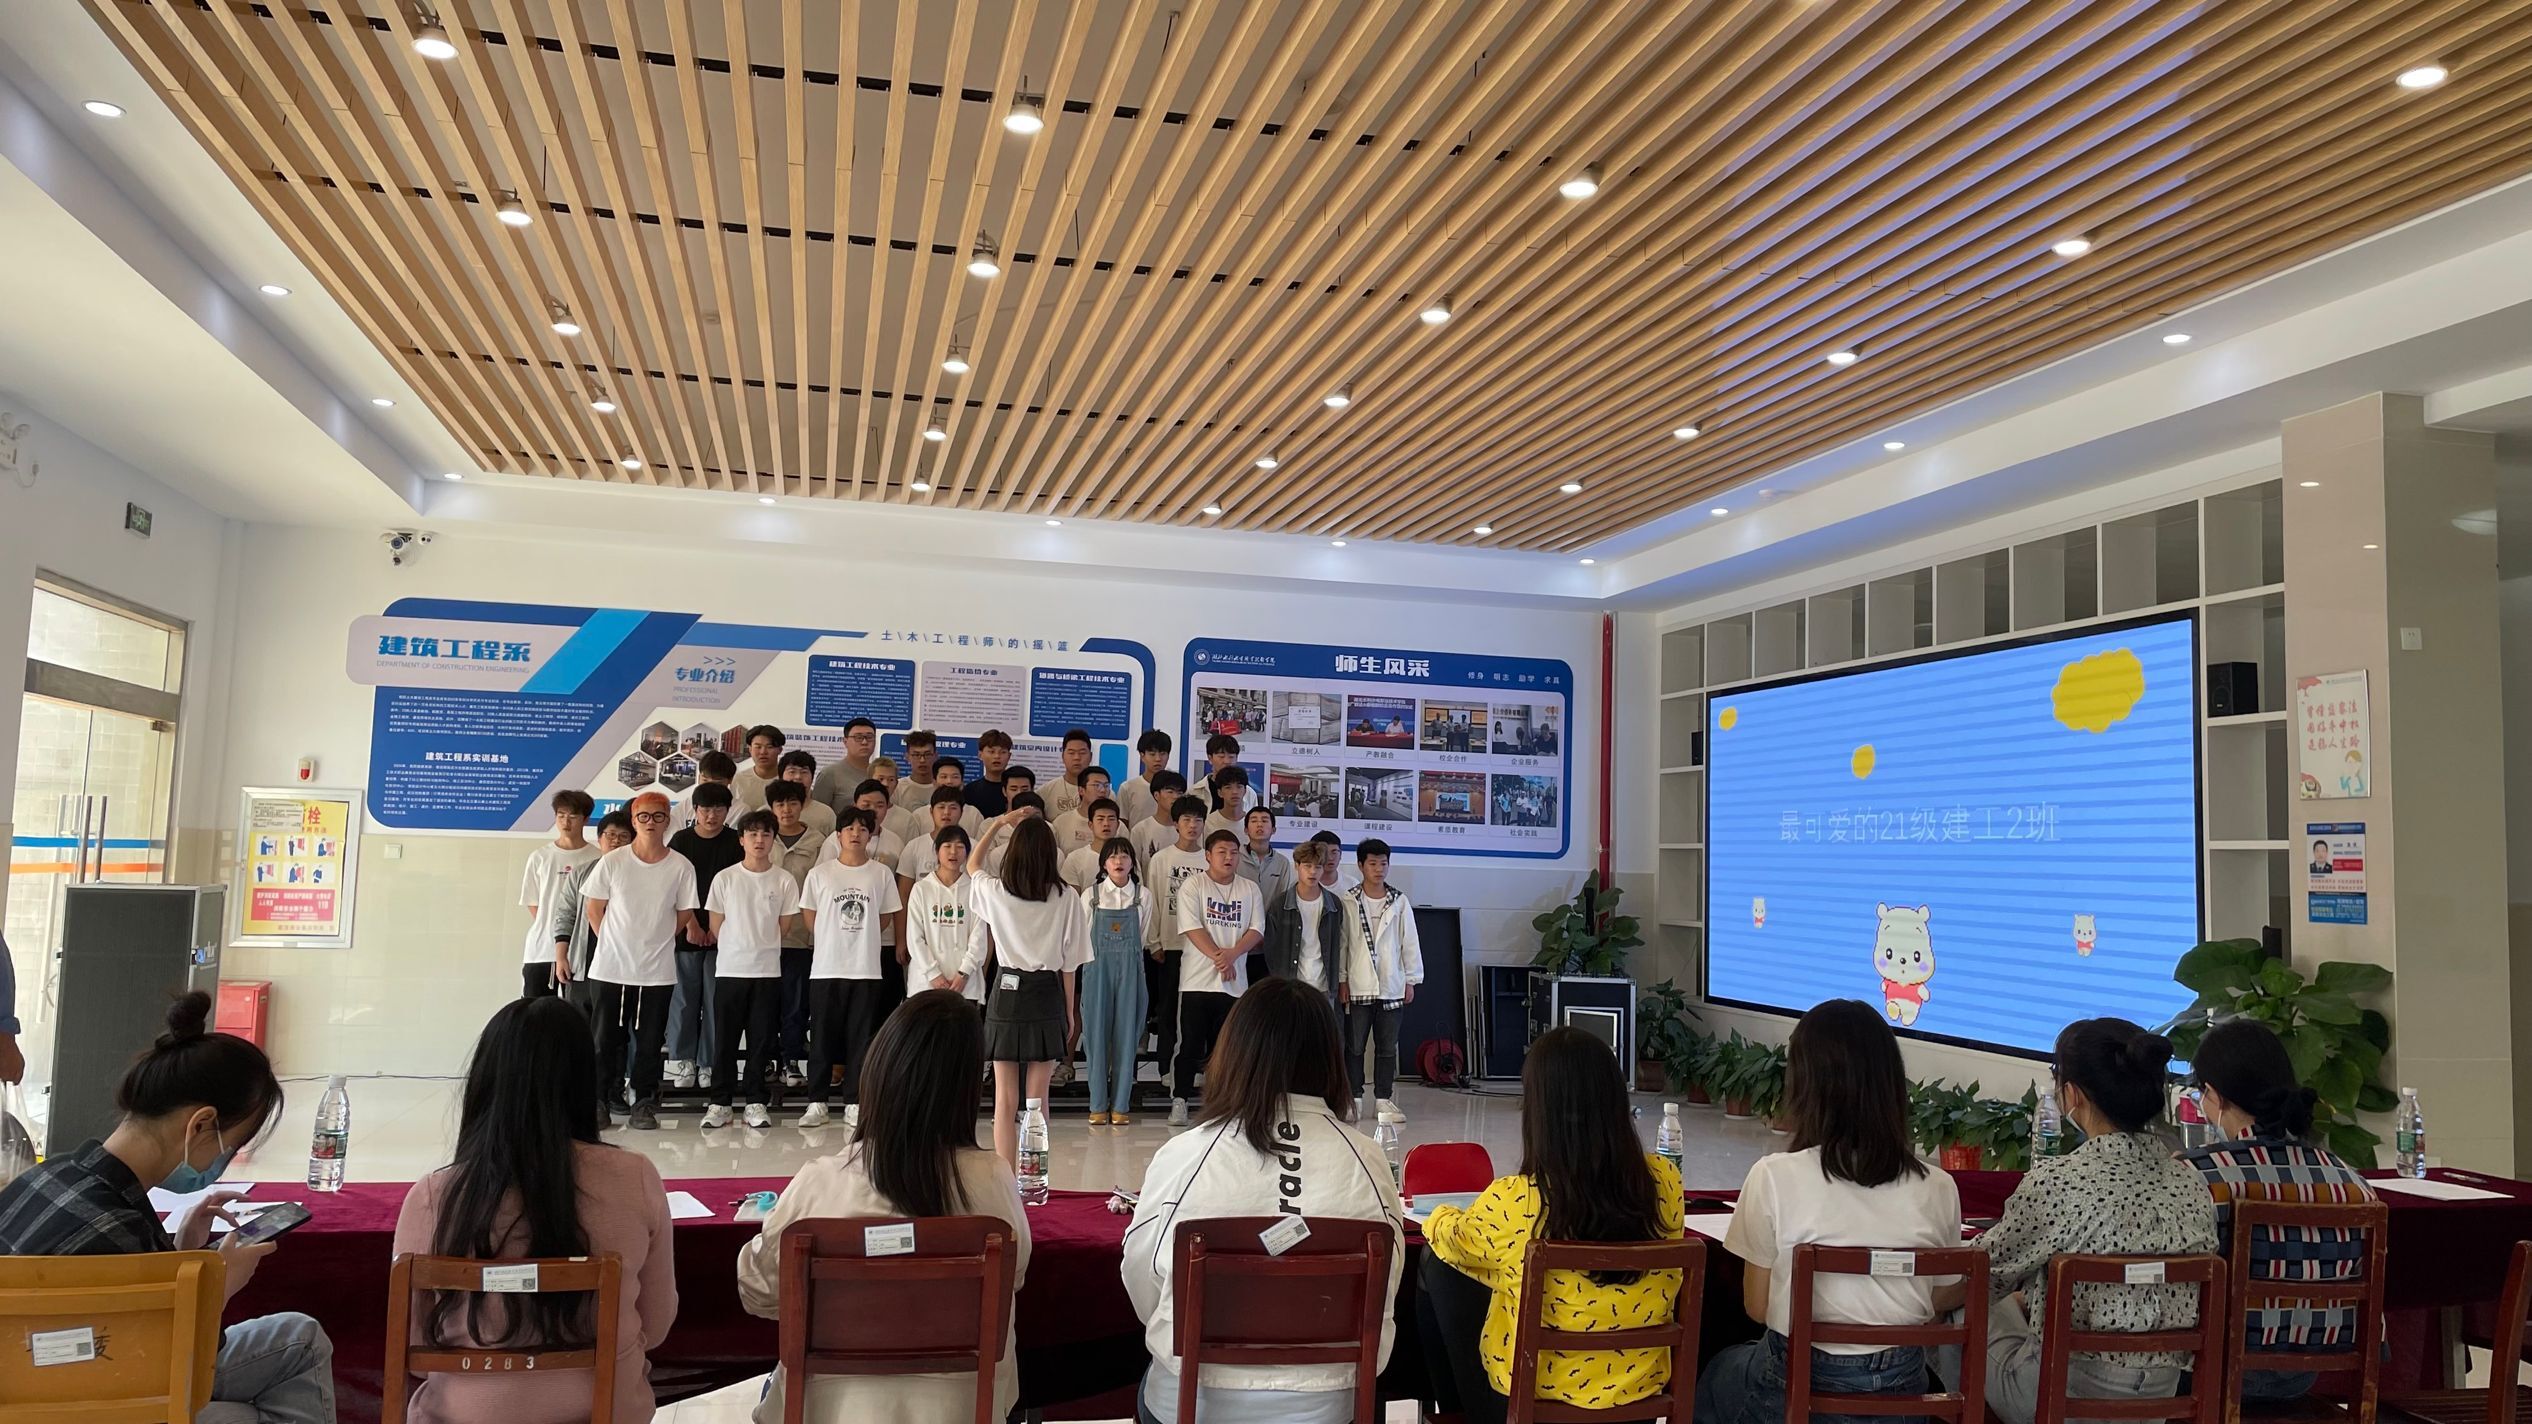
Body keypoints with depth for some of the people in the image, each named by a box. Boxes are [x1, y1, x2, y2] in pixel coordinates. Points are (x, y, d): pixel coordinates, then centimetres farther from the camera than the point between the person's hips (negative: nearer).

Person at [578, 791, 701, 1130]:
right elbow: (594, 908, 5)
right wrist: (614, 942, 5)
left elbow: (684, 917, 7)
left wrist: (652, 941, 7)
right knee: (606, 1039, 6)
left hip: (657, 971, 0)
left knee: (650, 1042, 6)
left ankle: (645, 1104, 16)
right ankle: (600, 1101, 19)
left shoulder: (681, 867, -2)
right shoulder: (611, 862, -3)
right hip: (609, 968, 0)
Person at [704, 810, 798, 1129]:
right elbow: (716, 926, 4)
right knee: (725, 1040, 4)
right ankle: (720, 1103, 11)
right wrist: (739, 948, 8)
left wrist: (760, 947, 7)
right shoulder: (725, 879, -1)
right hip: (729, 969, 0)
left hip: (767, 971, 0)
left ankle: (756, 1103, 13)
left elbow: (784, 925, 7)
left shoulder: (785, 880, 0)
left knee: (762, 1040, 5)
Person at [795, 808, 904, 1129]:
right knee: (822, 1037, 3)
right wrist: (833, 942, 7)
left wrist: (861, 939, 6)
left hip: (866, 970, 0)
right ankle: (817, 1103, 11)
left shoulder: (881, 874, 4)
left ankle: (854, 1104, 11)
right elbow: (809, 915, 8)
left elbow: (887, 917, 10)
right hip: (826, 968, 0)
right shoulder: (819, 874, 3)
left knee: (861, 1039, 3)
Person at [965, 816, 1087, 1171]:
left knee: (1005, 1097, 6)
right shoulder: (1064, 897, -5)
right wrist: (1071, 1011, 9)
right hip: (1047, 995, 0)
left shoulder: (993, 891, -4)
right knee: (1037, 1097, 6)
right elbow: (1070, 962, -1)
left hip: (1006, 992, 0)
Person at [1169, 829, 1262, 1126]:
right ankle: (1179, 1101, 6)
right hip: (1197, 979, -3)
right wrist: (1217, 957, -15)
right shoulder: (1193, 885, 1)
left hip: (1235, 982, 3)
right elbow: (1191, 927, -9)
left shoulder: (1249, 889, 11)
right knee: (1191, 1046, -2)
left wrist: (1232, 954, -13)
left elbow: (1256, 930, 3)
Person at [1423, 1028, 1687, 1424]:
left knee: (1437, 1263, 17)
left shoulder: (1511, 1202, -25)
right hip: (1641, 1389, 5)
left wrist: (1441, 1216, 25)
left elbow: (1451, 1237, -1)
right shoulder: (1664, 1183, -13)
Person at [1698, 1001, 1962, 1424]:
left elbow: (1757, 1306, -8)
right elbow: (1936, 1301, 2)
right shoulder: (1939, 1190, -11)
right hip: (1902, 1390, 4)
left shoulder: (1776, 1177, -20)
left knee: (1713, 1376, 31)